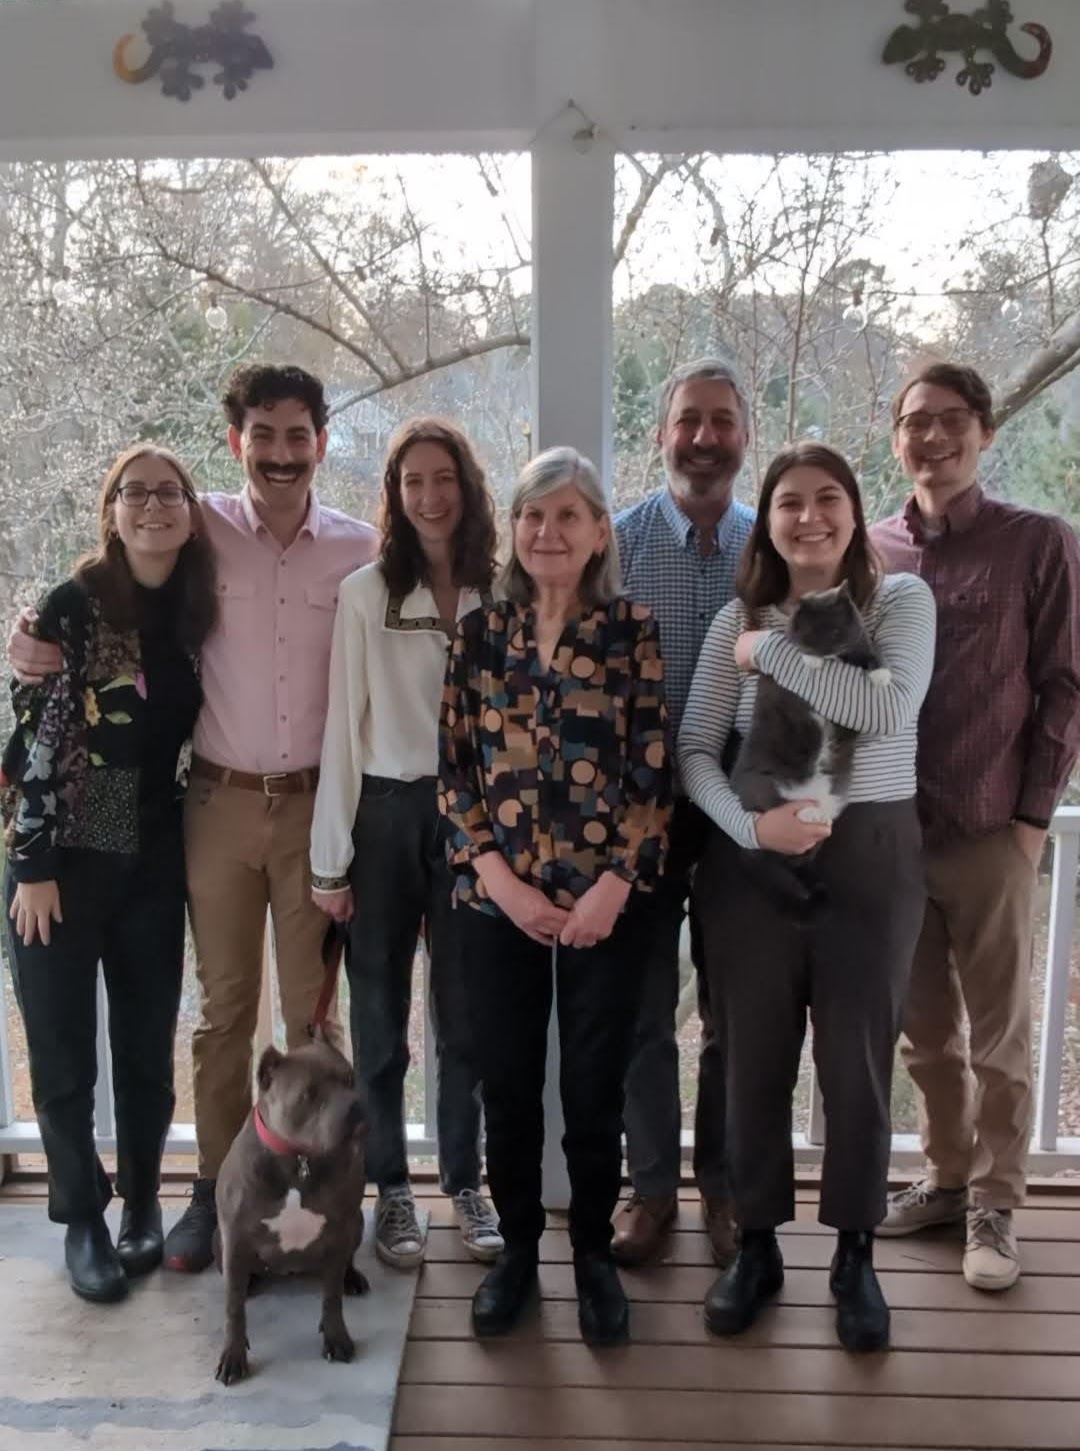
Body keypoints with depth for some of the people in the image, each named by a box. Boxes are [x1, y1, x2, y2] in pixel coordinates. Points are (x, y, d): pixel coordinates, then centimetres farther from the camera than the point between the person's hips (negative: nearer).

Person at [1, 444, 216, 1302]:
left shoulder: (199, 615, 4)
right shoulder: (72, 607, -9)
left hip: (155, 863, 4)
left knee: (148, 1047, 11)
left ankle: (142, 1206, 29)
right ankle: (83, 1219, 22)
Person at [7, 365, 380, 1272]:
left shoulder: (360, 549, -1)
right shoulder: (202, 533, -1)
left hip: (318, 803, 0)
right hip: (220, 801, 0)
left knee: (315, 1007, 10)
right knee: (223, 1006, 11)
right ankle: (217, 1188, 24)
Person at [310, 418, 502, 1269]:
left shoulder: (500, 595, 1)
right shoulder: (365, 593, -3)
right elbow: (343, 726, -4)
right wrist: (330, 857, -5)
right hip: (387, 815, -1)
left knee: (467, 1011, 10)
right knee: (381, 1012, 9)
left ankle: (465, 1181, 26)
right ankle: (392, 1189, 24)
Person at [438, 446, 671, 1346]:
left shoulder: (633, 631, -2)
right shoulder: (479, 633, 4)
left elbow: (653, 771, -4)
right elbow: (455, 770, 2)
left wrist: (615, 885, -11)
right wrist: (499, 878, -7)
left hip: (605, 895, -1)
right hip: (497, 895, 2)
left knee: (595, 1083, 8)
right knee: (507, 1082, 10)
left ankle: (594, 1252, 28)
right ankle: (517, 1247, 29)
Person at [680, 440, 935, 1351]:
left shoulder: (902, 600, -1)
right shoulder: (740, 620, 4)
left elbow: (889, 711, -20)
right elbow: (694, 750, -1)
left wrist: (774, 654, -14)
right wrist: (749, 825, -18)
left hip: (870, 858, -1)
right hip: (753, 857, 2)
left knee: (858, 1063, 9)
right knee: (756, 1061, 11)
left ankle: (855, 1256, 28)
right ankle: (757, 1247, 29)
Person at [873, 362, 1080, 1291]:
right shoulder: (871, 551, 6)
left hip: (991, 830, -3)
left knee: (999, 1033, 7)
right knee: (925, 1028, 13)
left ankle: (996, 1206, 20)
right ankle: (947, 1178, 29)